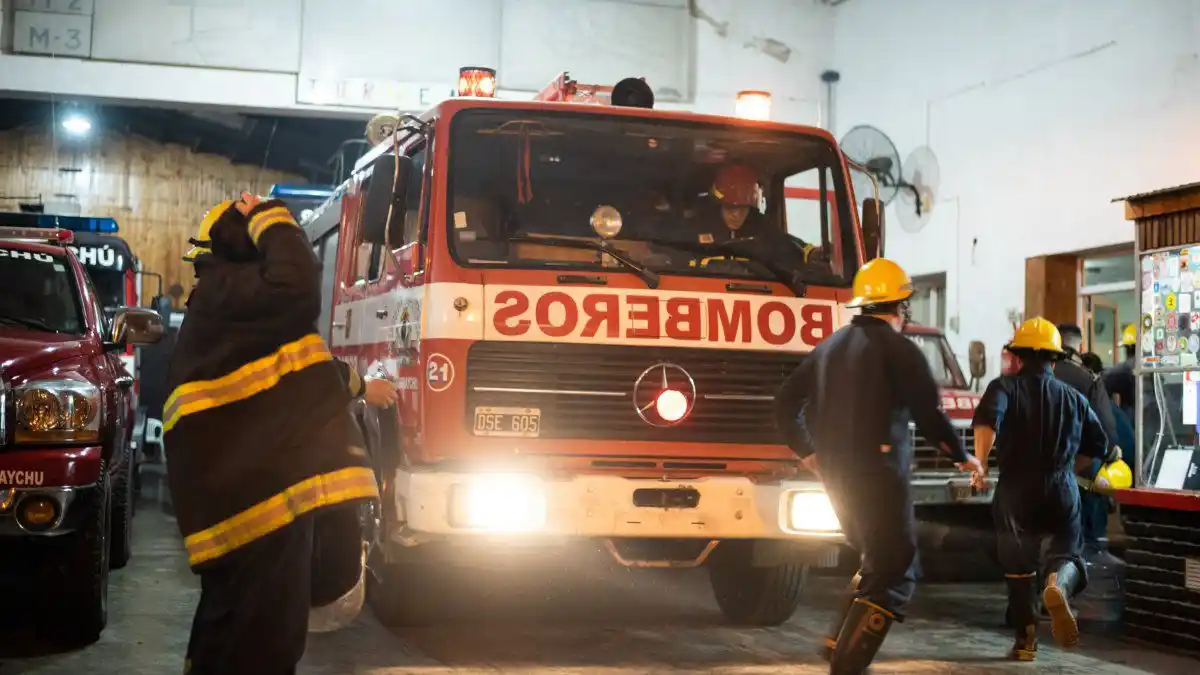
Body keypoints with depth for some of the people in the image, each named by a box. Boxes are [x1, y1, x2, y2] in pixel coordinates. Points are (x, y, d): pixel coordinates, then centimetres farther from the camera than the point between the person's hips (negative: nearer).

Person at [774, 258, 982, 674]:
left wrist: (806, 451, 27)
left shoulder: (831, 346, 14)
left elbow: (786, 402, 18)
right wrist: (961, 456, 1)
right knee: (894, 575, -5)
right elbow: (928, 413, -14)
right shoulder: (897, 347, -8)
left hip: (836, 475, 8)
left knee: (877, 562, 23)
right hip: (878, 474, -8)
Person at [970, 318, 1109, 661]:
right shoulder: (1073, 398, 11)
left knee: (1019, 567, 13)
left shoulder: (1005, 387, 0)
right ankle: (1059, 585, -24)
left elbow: (987, 419, -21)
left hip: (1016, 491, -1)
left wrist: (980, 463, -24)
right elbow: (1097, 445, 18)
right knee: (1068, 553, 11)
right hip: (1062, 492, 1)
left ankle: (1026, 639, 14)